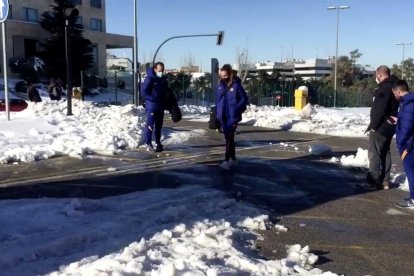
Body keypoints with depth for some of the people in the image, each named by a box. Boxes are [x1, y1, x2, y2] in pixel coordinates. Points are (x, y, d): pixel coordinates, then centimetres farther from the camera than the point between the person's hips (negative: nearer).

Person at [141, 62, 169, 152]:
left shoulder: (163, 79, 8)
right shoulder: (149, 78, -12)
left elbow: (166, 91, 20)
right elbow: (144, 93, -14)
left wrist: (164, 100, 6)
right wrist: (154, 99, -21)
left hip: (161, 106, 7)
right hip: (151, 106, -6)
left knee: (159, 125, 13)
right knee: (150, 124, -5)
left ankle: (158, 143, 23)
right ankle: (148, 143, 4)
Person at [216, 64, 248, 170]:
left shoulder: (236, 85, -10)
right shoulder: (220, 85, 6)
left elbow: (244, 99, -6)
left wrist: (237, 110, -12)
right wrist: (217, 113, 8)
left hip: (233, 116, -6)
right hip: (223, 116, 6)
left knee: (229, 138, -10)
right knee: (228, 138, 14)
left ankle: (226, 161, -12)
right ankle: (233, 158, 26)